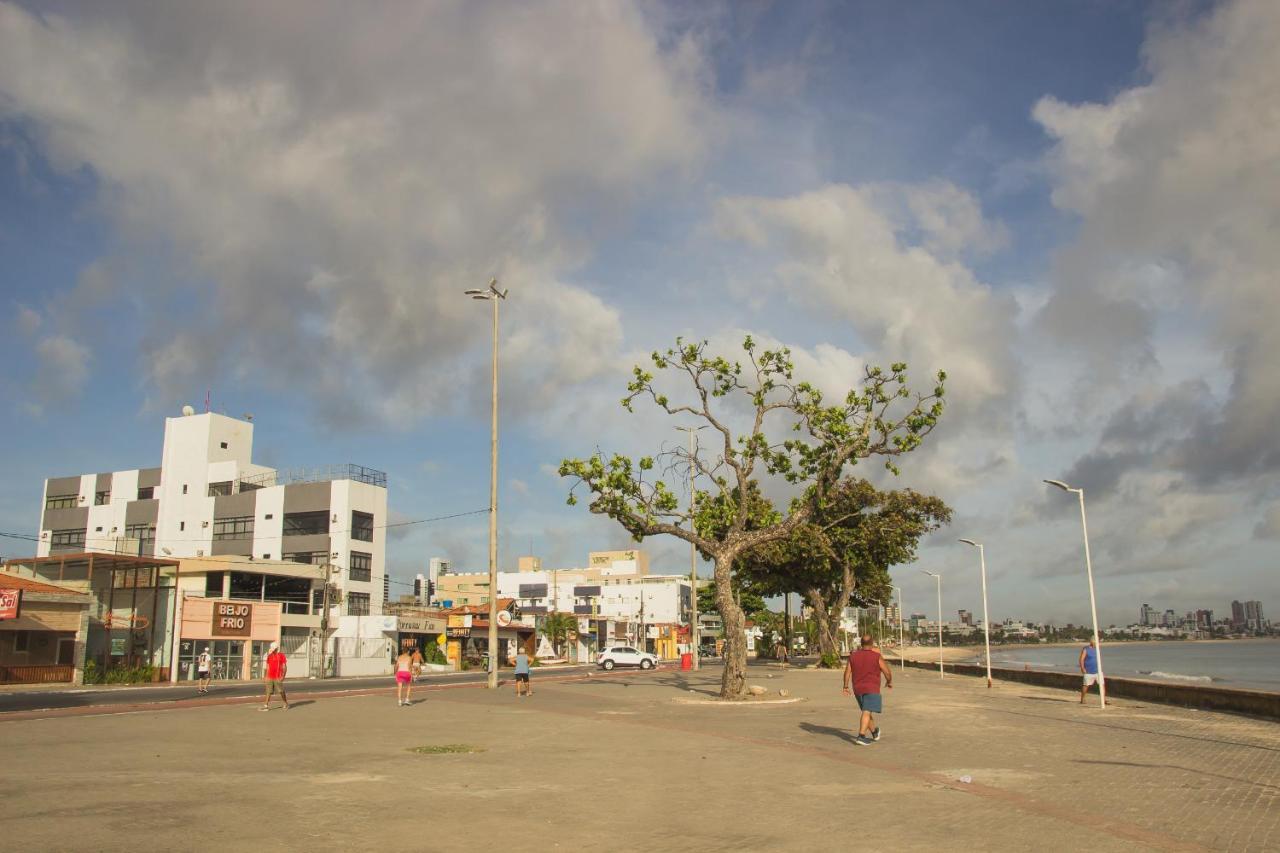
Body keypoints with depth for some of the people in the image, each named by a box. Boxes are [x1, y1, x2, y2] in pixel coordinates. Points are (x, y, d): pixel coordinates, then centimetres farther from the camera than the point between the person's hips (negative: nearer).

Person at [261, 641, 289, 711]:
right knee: (269, 692, 0)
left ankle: (286, 704, 18)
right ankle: (266, 706, 0)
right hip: (270, 677, 4)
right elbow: (267, 667, 15)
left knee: (281, 692, 3)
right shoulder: (269, 656, 9)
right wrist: (265, 676, 9)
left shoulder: (281, 655, -4)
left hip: (278, 678, -4)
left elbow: (284, 667, -5)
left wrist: (283, 676, -13)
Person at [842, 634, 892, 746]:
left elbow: (847, 672, -1)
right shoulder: (877, 656, -9)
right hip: (871, 689, -5)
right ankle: (861, 736, -20)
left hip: (858, 689, 5)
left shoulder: (853, 656, 1)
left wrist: (846, 687, 7)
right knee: (867, 713, -10)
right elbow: (887, 672, -4)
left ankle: (874, 732, 33)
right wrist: (889, 682, 14)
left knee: (867, 711, 20)